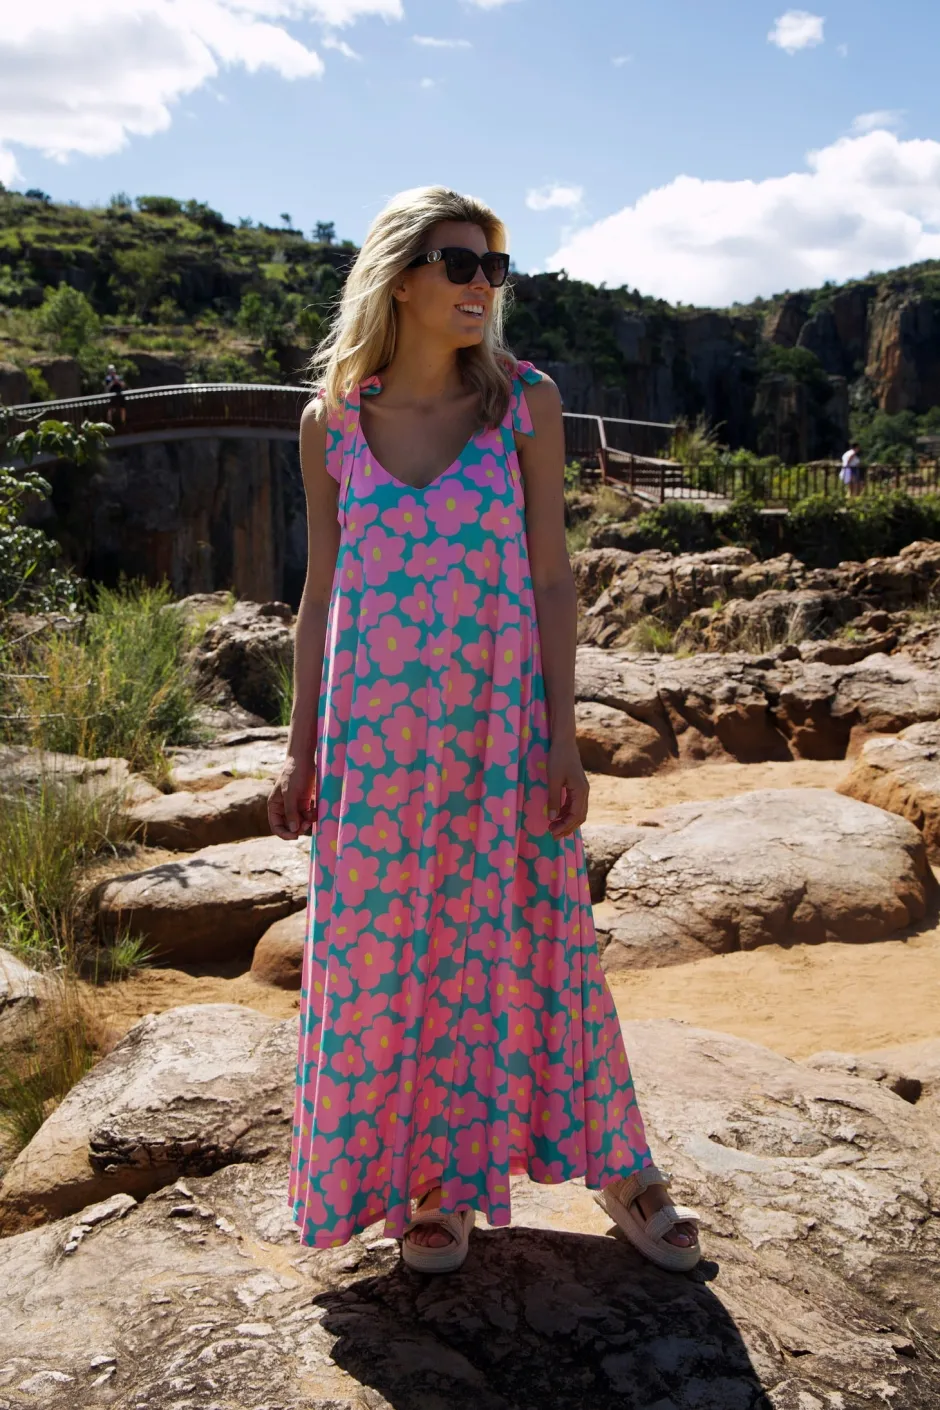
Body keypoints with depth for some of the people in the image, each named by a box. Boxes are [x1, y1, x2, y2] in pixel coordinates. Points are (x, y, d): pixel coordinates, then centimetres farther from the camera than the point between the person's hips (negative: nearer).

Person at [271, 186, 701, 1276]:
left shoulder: (525, 402, -1)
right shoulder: (332, 420, 2)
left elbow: (550, 577, -1)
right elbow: (322, 592, 6)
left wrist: (562, 734, -5)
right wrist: (301, 749, 6)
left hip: (501, 718, -1)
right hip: (375, 728, 1)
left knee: (530, 938, 7)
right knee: (385, 951, 9)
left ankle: (613, 1164, 28)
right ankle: (428, 1180, 30)